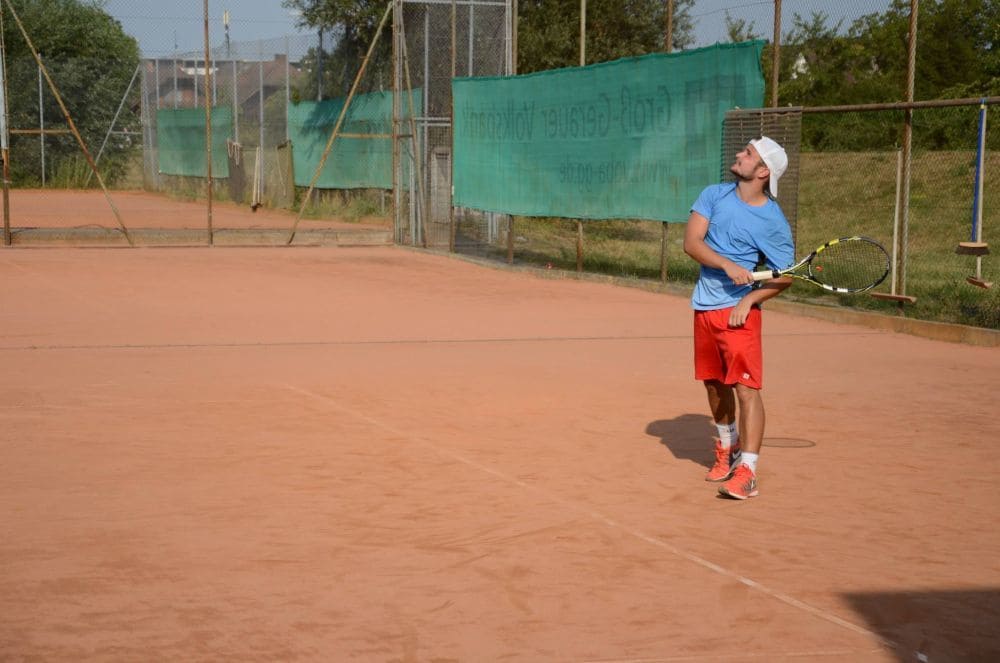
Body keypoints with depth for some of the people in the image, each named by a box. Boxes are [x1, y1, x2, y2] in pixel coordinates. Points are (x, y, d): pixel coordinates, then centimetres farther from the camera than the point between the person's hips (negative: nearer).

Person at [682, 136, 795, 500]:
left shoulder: (774, 222, -10)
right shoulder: (714, 195, 0)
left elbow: (785, 275, -3)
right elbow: (691, 242, -9)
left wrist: (750, 299, -17)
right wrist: (728, 265, -24)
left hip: (739, 309, -5)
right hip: (704, 306, 5)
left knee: (746, 387, -12)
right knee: (714, 383, 17)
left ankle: (747, 471, -11)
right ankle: (726, 448, 39)